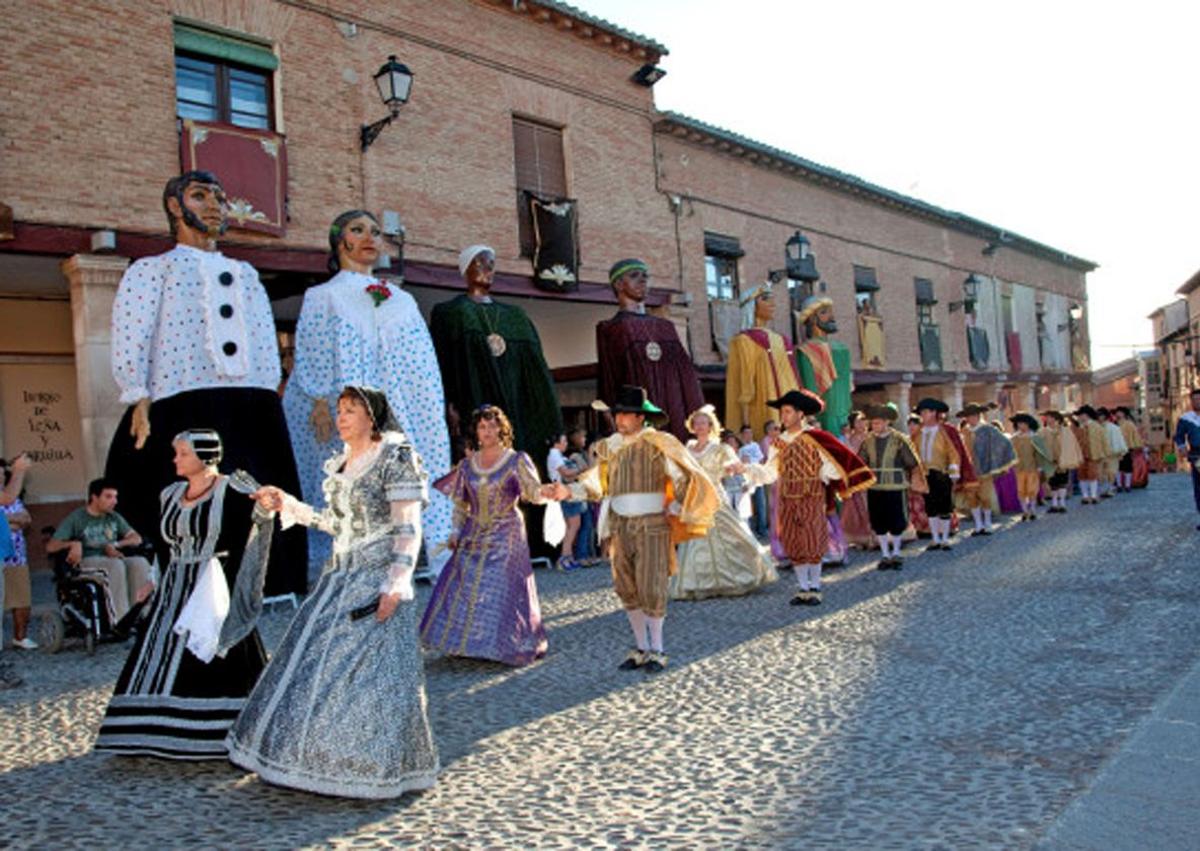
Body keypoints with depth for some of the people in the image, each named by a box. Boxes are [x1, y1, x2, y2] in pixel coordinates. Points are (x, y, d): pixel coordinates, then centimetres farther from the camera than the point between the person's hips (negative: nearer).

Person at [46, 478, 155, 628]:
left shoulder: (114, 517, 19)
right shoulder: (75, 518, 4)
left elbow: (136, 538, 14)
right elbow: (50, 547, -3)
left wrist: (115, 544, -5)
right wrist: (73, 543, -23)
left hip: (113, 559, 4)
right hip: (87, 563, -4)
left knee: (140, 563, -29)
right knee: (116, 565, -37)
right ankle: (119, 623, -43)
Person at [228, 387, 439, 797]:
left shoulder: (395, 458, -10)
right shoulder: (340, 463, 14)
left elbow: (408, 527, -16)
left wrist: (397, 581, -24)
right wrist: (287, 504, 15)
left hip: (378, 578, -8)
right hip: (340, 577, 8)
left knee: (368, 669, -3)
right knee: (315, 663, 11)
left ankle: (374, 766, 13)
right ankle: (318, 758, 25)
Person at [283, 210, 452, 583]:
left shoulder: (402, 299, 23)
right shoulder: (323, 296, 13)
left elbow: (423, 363, 19)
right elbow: (312, 354, 2)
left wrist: (438, 407, 9)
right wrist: (320, 402, -12)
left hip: (403, 408, 4)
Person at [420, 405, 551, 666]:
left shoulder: (517, 461, -3)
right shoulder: (467, 464, 8)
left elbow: (535, 493, -12)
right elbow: (460, 503, 13)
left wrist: (546, 492, -34)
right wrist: (456, 532, 6)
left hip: (506, 537, -4)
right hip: (473, 537, 4)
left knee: (504, 590, -5)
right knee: (463, 588, 3)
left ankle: (513, 645, 10)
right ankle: (465, 643, 18)